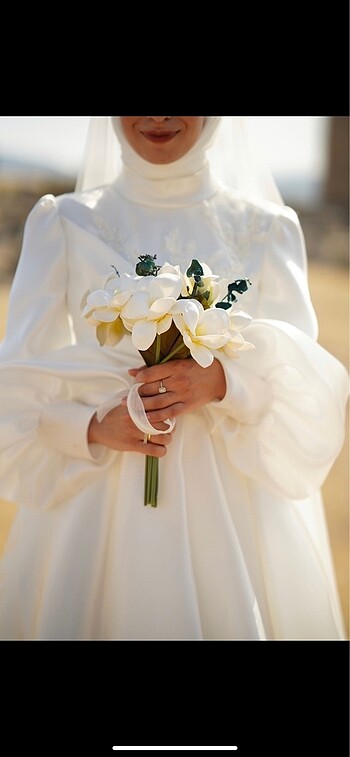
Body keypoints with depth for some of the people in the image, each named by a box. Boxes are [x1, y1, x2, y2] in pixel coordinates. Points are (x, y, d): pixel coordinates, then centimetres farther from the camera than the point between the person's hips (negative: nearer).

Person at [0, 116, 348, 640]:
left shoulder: (267, 229, 4)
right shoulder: (63, 224, 3)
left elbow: (304, 389, -2)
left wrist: (224, 382, -21)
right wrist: (93, 427, -18)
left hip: (228, 509, 0)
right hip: (96, 506, 0)